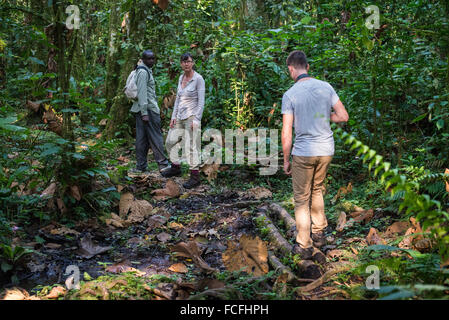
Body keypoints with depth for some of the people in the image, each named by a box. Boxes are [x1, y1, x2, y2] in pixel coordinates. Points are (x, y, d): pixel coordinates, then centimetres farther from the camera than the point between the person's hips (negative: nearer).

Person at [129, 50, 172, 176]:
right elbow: (142, 93, -18)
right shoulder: (143, 72, -11)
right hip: (148, 109, -10)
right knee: (155, 137, -8)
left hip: (146, 109, 10)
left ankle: (141, 166, 12)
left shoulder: (147, 71, 20)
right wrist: (144, 113, -23)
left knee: (142, 138, 9)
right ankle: (163, 164, -7)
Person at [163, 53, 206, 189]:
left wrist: (196, 120, -19)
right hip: (180, 116, 8)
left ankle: (195, 176, -4)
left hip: (191, 116, -8)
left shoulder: (198, 79, -10)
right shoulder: (181, 78, 11)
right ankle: (176, 168, 31)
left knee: (191, 146, -9)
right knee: (169, 142, 14)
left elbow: (201, 102, -13)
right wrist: (174, 116, 10)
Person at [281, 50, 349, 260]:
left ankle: (304, 246, 15)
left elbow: (286, 134, -12)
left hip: (303, 153, -4)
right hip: (326, 150, 5)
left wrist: (286, 160, -1)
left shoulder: (290, 95, -11)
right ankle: (318, 234, 33)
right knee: (317, 190, 25)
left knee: (302, 199, 8)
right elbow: (343, 116, 3)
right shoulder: (326, 87, 0)